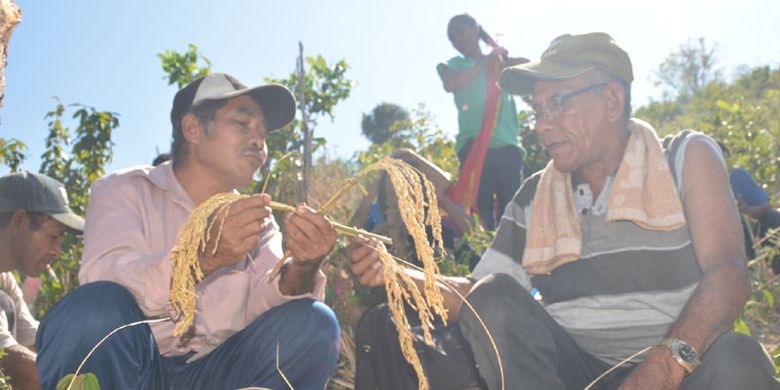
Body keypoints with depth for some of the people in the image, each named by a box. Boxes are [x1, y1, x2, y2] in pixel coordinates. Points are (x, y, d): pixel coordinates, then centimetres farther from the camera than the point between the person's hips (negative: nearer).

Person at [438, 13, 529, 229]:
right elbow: (450, 84, -5)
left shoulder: (502, 62, 21)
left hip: (507, 145, 1)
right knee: (481, 212, -10)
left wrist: (504, 61, 2)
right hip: (473, 146, -1)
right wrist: (486, 61, -1)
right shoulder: (455, 64, 18)